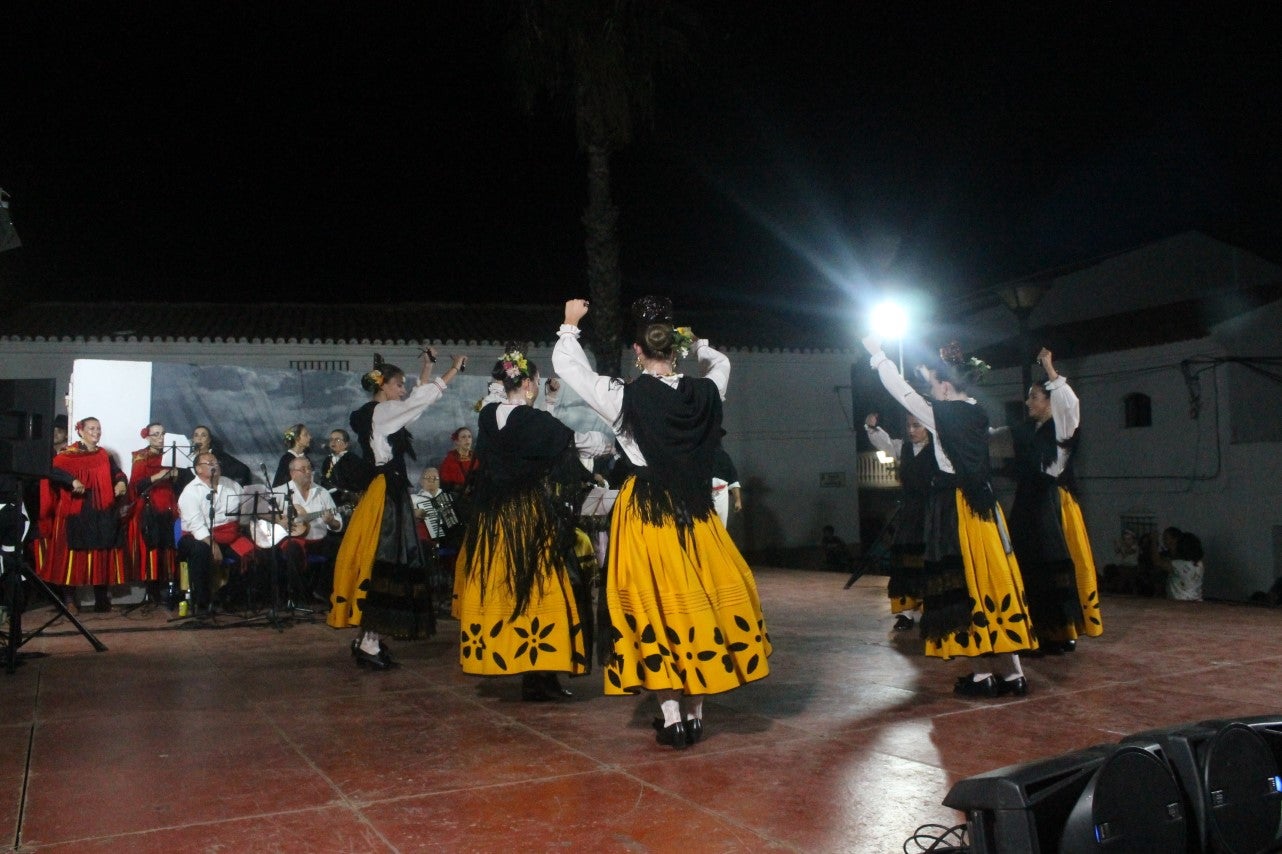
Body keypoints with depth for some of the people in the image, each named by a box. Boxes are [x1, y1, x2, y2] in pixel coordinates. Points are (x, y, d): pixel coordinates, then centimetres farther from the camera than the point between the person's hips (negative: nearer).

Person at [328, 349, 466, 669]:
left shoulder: (382, 413, 16)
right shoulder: (381, 411, -9)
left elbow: (419, 397, 26)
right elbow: (423, 398, -13)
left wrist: (427, 365, 24)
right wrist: (455, 367, -5)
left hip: (390, 494, 10)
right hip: (387, 495, -10)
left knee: (384, 564, 11)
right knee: (384, 564, -8)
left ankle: (367, 637, 16)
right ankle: (369, 644, -5)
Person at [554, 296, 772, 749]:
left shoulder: (626, 396, -12)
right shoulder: (705, 394, -4)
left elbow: (566, 364, 0)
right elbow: (721, 363, 22)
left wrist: (570, 325, 15)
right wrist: (691, 343, 26)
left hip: (646, 512, -3)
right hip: (695, 511, 3)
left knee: (655, 604, 5)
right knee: (699, 600, 11)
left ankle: (671, 715, 7)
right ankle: (695, 712, 20)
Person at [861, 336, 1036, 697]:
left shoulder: (941, 415, -12)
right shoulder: (978, 414, 6)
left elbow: (902, 391, -1)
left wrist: (876, 352, 11)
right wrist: (933, 372, 41)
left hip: (954, 506, -7)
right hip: (984, 504, 7)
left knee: (964, 584, 0)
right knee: (993, 580, 9)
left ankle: (982, 674, 4)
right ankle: (1012, 671, 13)